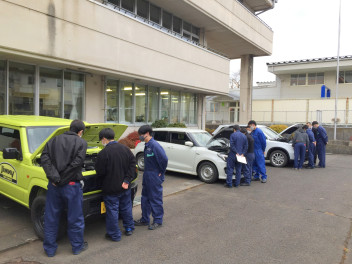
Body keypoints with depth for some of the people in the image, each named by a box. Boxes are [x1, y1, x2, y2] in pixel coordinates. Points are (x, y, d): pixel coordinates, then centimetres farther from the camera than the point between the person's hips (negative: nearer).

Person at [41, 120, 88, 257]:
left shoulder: (53, 141, 9)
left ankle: (50, 249, 27)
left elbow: (45, 158, -4)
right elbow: (76, 163, -16)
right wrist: (63, 178, -9)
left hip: (54, 186, 4)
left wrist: (54, 177, -10)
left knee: (51, 218, 16)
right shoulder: (81, 143, -4)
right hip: (72, 185, -4)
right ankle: (77, 246, 26)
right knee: (75, 218, 11)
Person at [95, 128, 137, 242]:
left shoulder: (103, 153, -19)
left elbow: (100, 173, -13)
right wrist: (127, 180, -5)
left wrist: (102, 184, 6)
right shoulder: (125, 149, -1)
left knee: (112, 211, 7)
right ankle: (129, 228, 34)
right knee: (126, 208, 21)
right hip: (125, 187, 6)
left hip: (111, 189, -6)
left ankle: (114, 235, 18)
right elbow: (132, 163, -2)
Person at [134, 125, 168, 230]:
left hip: (155, 177, -10)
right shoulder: (147, 145, 8)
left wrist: (161, 173, -15)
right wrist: (146, 173, 12)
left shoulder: (154, 145, -21)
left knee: (155, 199, 3)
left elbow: (164, 159, -26)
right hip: (147, 176, 10)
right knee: (145, 198, 18)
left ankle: (158, 221, 18)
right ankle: (145, 219, 31)